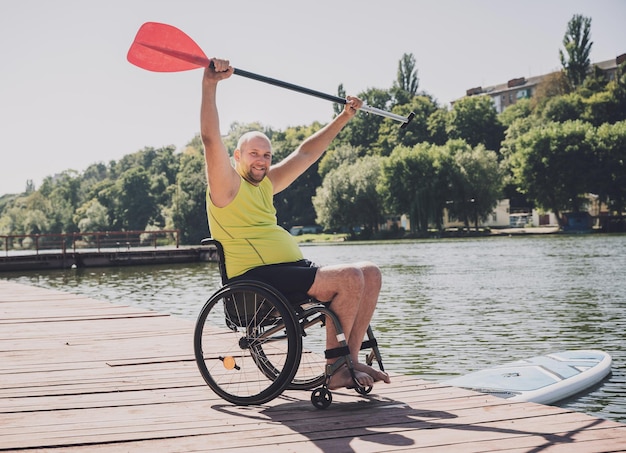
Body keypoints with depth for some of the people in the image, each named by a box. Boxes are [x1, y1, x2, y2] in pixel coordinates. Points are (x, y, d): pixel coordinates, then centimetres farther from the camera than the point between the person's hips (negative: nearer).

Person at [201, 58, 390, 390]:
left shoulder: (265, 184, 21)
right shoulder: (227, 186, -2)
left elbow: (305, 155, 29)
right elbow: (210, 138, -17)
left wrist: (344, 118, 32)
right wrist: (210, 84, -24)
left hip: (293, 269, 10)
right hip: (255, 278, -10)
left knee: (370, 273, 1)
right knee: (350, 278, -22)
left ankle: (350, 360, -2)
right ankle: (335, 369, -14)